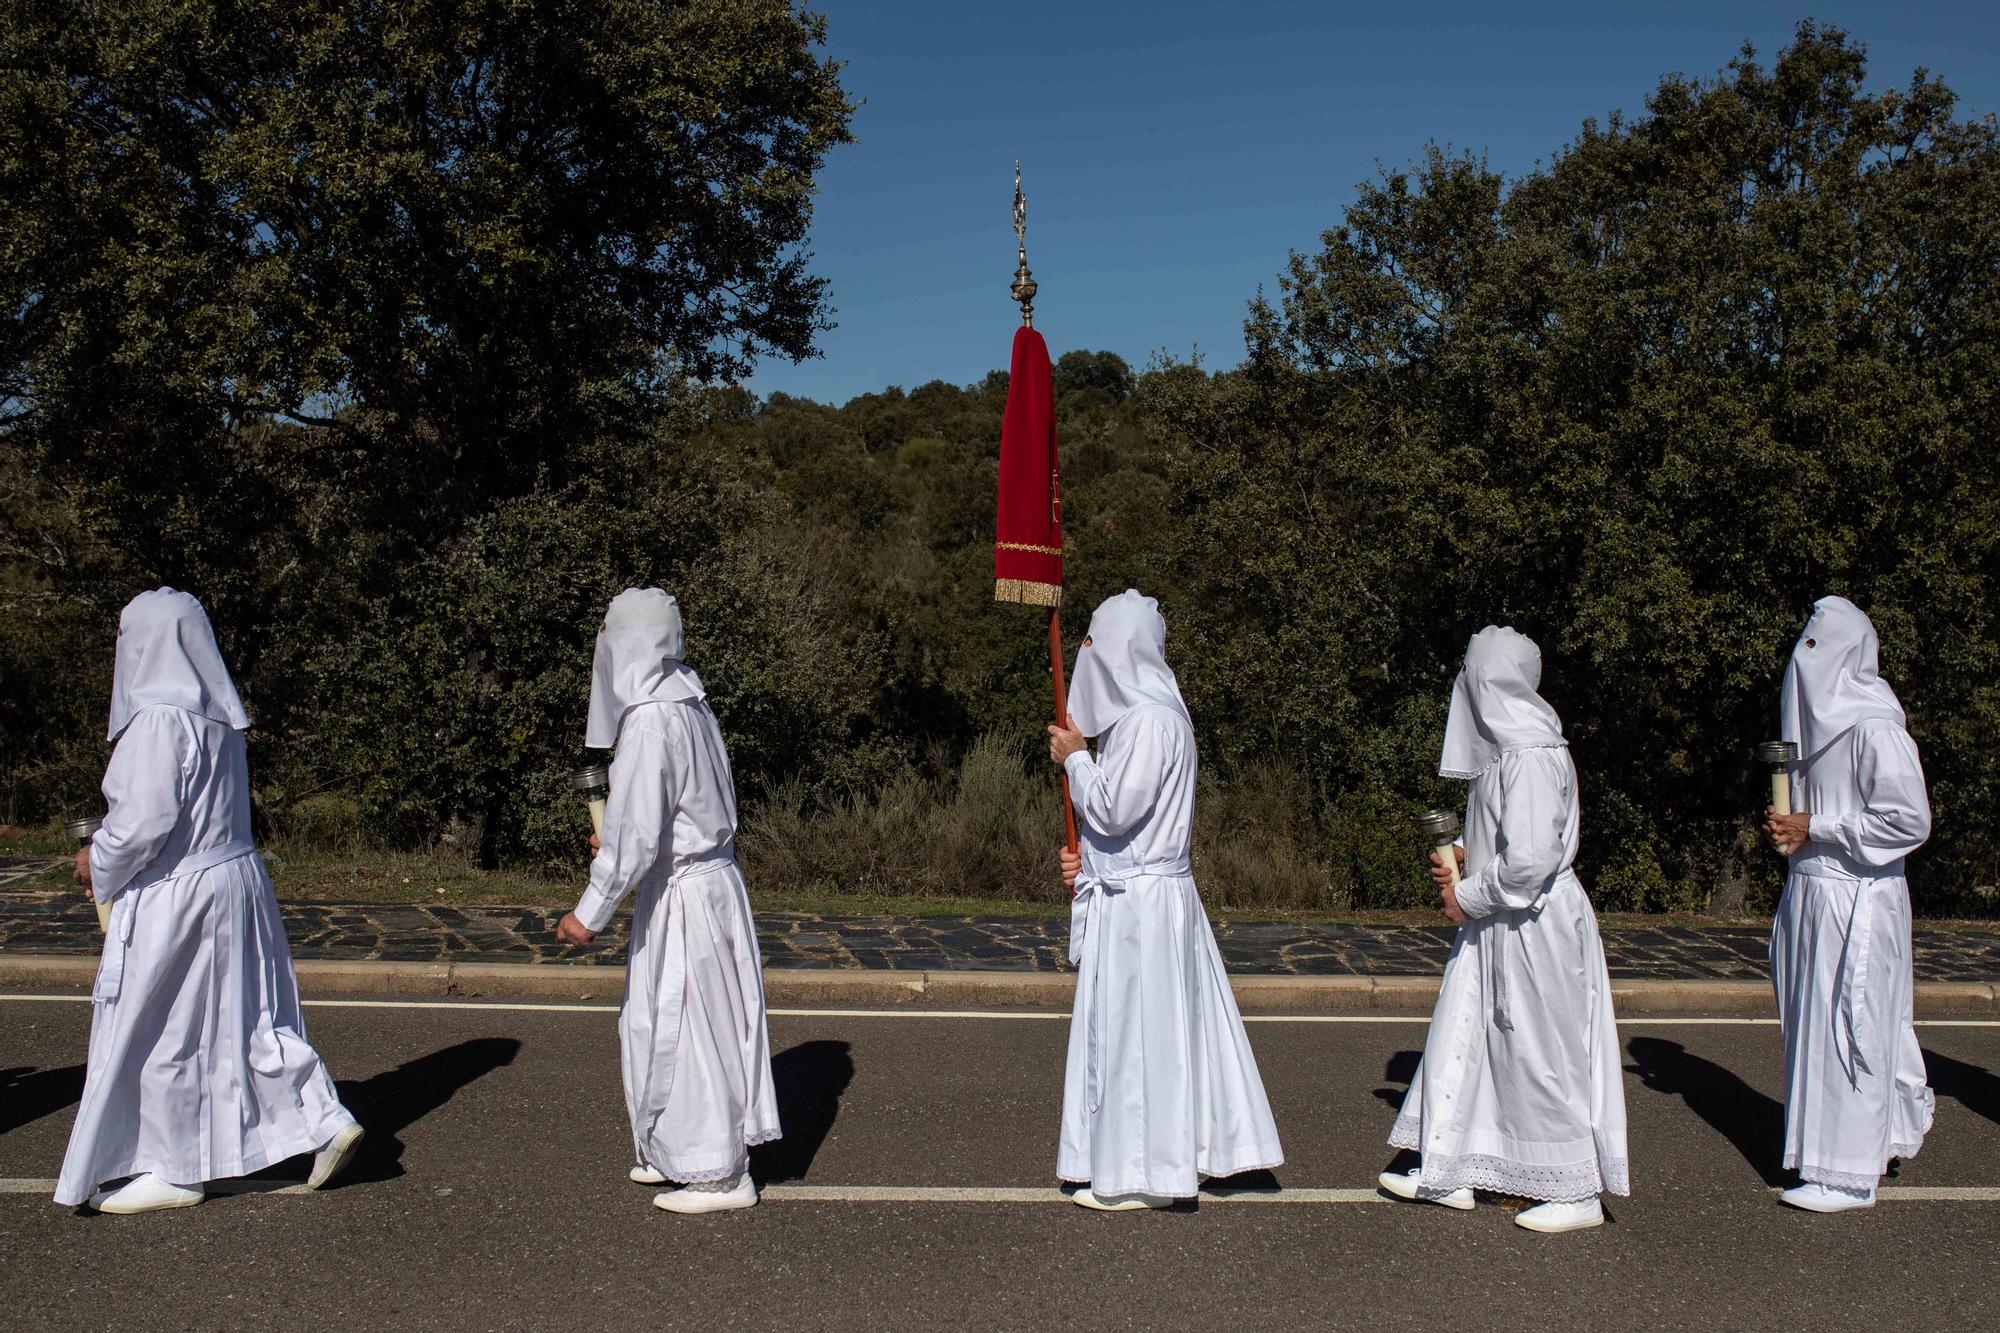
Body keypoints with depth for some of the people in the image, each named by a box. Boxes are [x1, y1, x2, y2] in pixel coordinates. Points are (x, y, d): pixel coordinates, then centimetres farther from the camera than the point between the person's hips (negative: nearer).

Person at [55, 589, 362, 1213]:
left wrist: (97, 863, -4)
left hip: (175, 898, -8)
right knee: (250, 1016, 15)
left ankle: (175, 1171, 18)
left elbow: (144, 821, -22)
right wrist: (112, 857, 18)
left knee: (158, 1033, 6)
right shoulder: (216, 713, 8)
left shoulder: (159, 719, -19)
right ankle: (324, 1120, 13)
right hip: (232, 878, 8)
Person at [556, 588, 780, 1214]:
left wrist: (590, 912, -17)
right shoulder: (688, 703, 7)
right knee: (656, 1023, 19)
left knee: (684, 1026, 2)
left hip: (682, 892, -9)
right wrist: (613, 844, 25)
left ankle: (719, 1173, 13)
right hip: (706, 875, 9)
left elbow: (635, 832, -24)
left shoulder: (652, 720, -22)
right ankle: (678, 1150, 33)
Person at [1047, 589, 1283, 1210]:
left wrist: (1076, 757, -8)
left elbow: (1114, 808, -22)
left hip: (1139, 901, -10)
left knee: (1132, 1029, -2)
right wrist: (1086, 857, 10)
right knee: (1164, 1027, 15)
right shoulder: (1141, 711, 13)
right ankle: (1169, 1155, 26)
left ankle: (1139, 1174, 8)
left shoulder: (1149, 720, -18)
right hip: (1144, 889, 10)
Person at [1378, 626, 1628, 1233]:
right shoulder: (1505, 747, 9)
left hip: (1535, 927, -10)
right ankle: (1448, 1173, 24)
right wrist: (1466, 856, 6)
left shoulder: (1532, 756, -21)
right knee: (1461, 1039, 13)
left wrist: (1468, 895, -15)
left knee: (1542, 1053, 1)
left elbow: (1530, 860, -27)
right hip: (1496, 926, 10)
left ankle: (1578, 1192, 16)